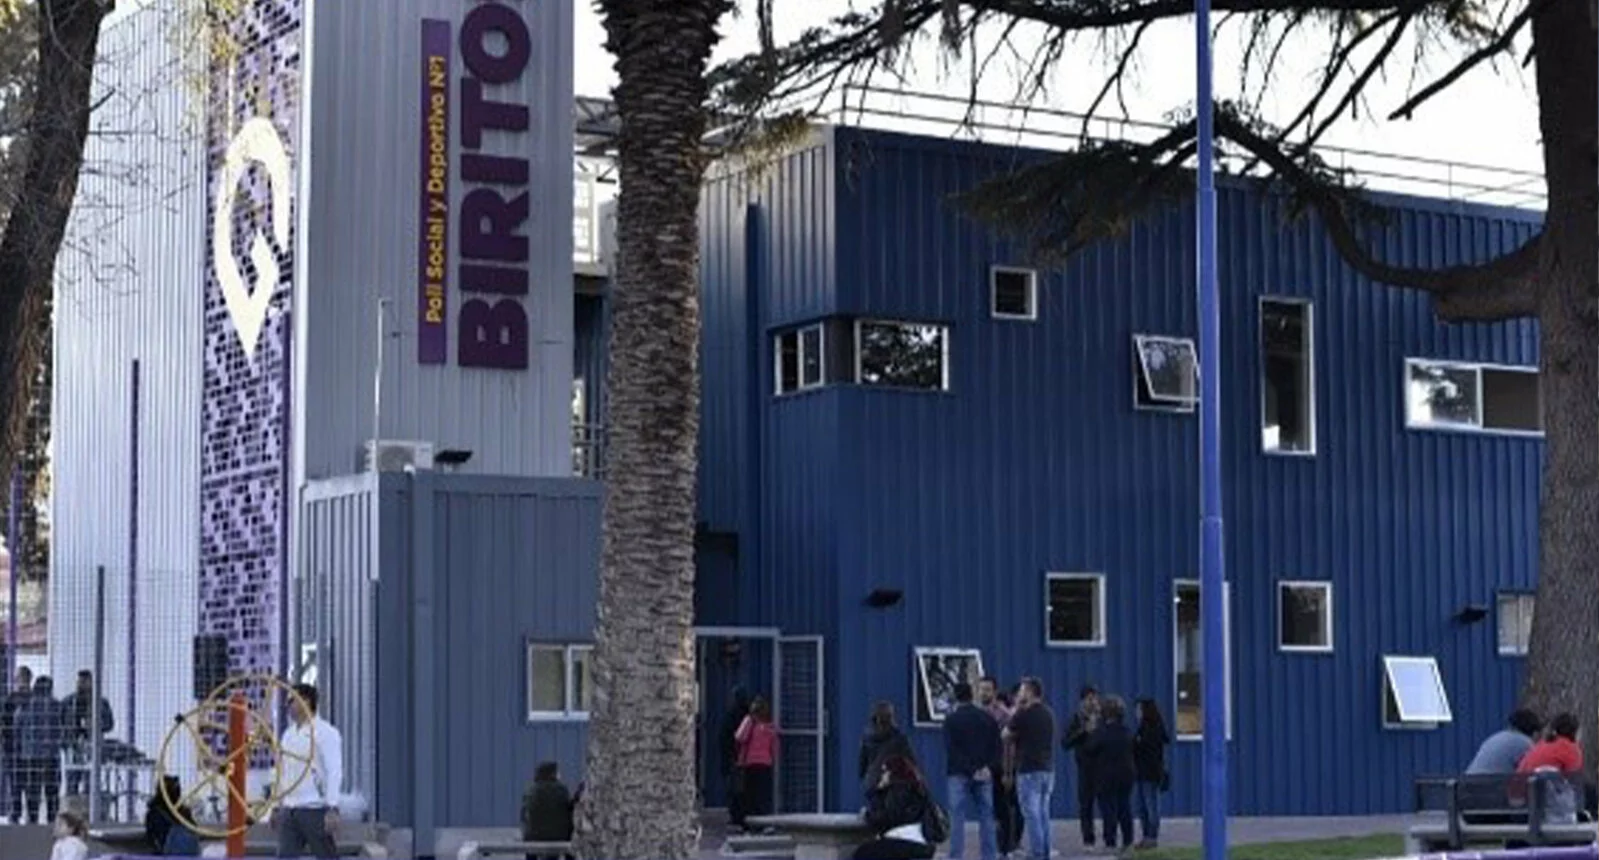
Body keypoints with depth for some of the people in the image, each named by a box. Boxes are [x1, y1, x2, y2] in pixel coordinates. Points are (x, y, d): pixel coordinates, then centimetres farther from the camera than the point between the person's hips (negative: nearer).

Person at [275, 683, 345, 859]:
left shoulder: (326, 733, -9)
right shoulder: (289, 734, 15)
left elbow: (335, 772, -14)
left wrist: (333, 809, -21)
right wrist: (278, 807, 18)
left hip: (315, 810, -7)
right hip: (289, 810, 7)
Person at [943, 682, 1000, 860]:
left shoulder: (951, 720, -5)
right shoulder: (988, 718, 8)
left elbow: (951, 750, -11)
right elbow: (996, 747, 4)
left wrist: (971, 770, -11)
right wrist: (986, 767, -4)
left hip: (959, 774, -3)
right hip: (985, 775, 3)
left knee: (957, 818, -2)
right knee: (986, 817, 6)